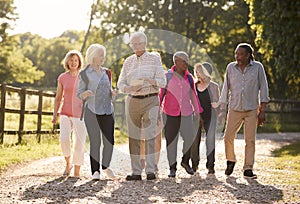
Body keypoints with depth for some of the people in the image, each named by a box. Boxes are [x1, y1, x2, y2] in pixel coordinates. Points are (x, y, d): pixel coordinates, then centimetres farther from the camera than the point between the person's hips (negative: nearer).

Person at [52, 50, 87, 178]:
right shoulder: (62, 78, 4)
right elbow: (58, 98, 9)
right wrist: (55, 115, 0)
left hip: (80, 114, 0)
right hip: (66, 114, 0)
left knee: (79, 143, -5)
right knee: (64, 139, -20)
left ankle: (77, 171, 7)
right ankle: (68, 163, 4)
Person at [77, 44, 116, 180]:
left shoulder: (106, 72, 15)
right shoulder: (85, 73, 1)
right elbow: (80, 95, 0)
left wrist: (113, 93, 0)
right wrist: (86, 93, -22)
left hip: (107, 111, 4)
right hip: (92, 111, -4)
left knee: (109, 142, -2)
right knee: (95, 142, -6)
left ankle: (105, 166, 19)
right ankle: (95, 171, 3)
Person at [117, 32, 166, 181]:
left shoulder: (154, 59, 5)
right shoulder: (128, 61, 14)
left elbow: (162, 81, 0)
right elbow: (120, 84, 11)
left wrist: (149, 81, -19)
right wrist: (130, 88, -11)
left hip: (150, 100, -3)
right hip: (132, 101, 3)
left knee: (149, 135, -11)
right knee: (133, 136, 1)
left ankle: (150, 170, -10)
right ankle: (136, 171, 4)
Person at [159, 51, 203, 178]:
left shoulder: (189, 77, 8)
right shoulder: (167, 76, -1)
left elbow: (193, 95, 14)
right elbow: (161, 94, 1)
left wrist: (197, 112, 14)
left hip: (186, 113, 2)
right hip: (170, 113, -2)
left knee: (189, 138, -7)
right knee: (171, 140, 1)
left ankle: (185, 161, 18)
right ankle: (172, 168, 11)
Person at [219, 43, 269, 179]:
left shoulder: (258, 67, -1)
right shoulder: (231, 67, 4)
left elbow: (263, 88, 1)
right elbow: (226, 88, 10)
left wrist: (262, 111, -4)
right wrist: (222, 109, 6)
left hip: (252, 110, -2)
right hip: (234, 109, 2)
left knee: (250, 140, -5)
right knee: (228, 137, -4)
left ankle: (248, 169, 2)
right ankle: (231, 160, 22)